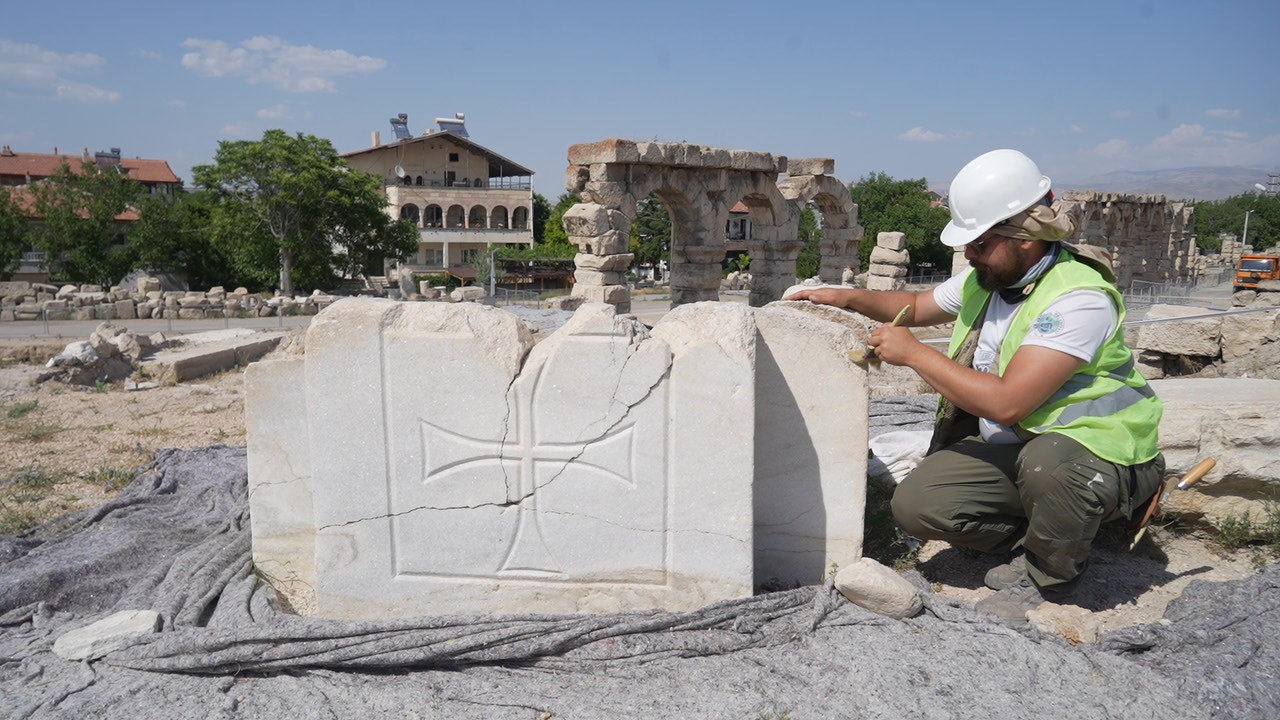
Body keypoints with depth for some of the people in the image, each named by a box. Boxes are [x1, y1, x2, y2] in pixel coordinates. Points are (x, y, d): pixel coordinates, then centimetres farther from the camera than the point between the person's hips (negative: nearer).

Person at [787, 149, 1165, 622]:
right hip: (1009, 447, 7)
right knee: (915, 503, -13)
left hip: (1098, 455, -7)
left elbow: (1006, 403, -33)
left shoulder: (1078, 298, -24)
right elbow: (918, 307, 23)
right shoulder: (988, 277, 3)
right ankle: (1040, 540, 10)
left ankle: (1052, 573, -8)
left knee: (1047, 462, -41)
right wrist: (849, 298, 6)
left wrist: (913, 352, -23)